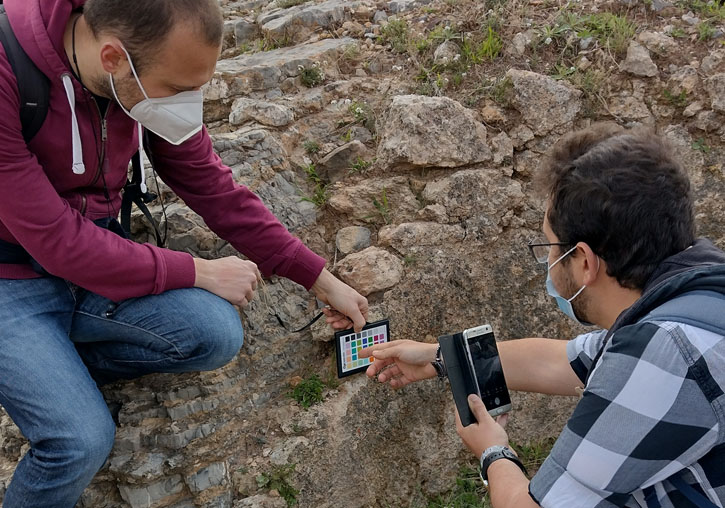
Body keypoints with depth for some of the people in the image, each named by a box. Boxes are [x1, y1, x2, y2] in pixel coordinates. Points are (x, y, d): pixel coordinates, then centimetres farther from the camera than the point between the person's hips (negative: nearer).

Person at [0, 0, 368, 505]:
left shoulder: (156, 73, -11)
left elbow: (215, 190, -2)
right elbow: (58, 241, -26)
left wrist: (323, 281, 1)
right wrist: (197, 272, -18)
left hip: (95, 254, 5)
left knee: (218, 334, -16)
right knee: (83, 440, -22)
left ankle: (58, 368, 5)